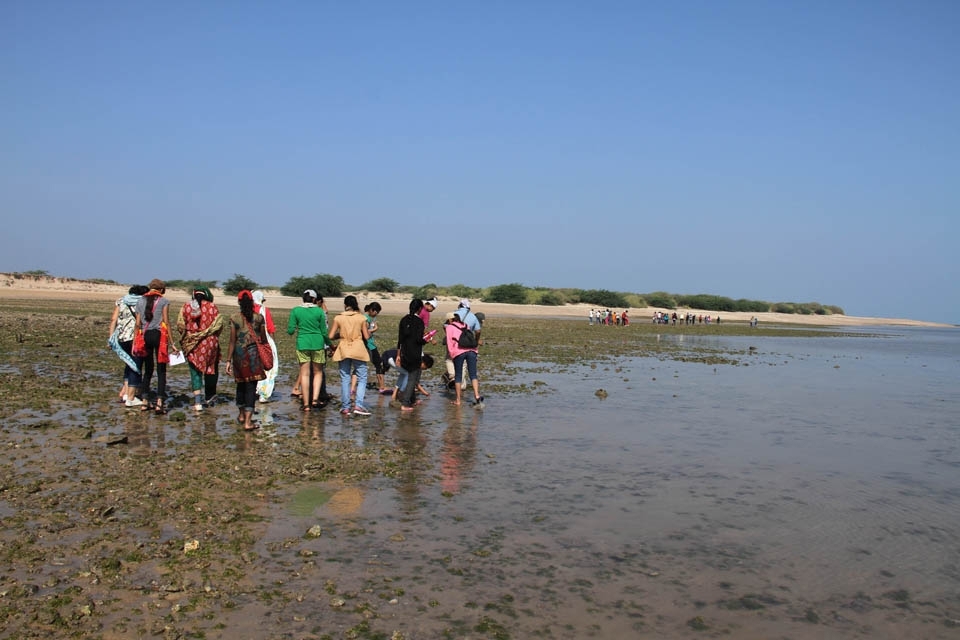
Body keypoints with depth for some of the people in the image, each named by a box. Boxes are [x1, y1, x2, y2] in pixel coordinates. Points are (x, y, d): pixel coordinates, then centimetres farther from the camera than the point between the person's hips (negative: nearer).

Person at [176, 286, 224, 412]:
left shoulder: (186, 307, 2)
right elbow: (219, 324, -7)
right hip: (210, 343, -1)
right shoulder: (212, 307, -4)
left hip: (192, 344, 1)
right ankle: (209, 397, 27)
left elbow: (180, 325, -1)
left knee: (195, 372, 5)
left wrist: (187, 336, 15)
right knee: (211, 369, 17)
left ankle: (197, 402, -5)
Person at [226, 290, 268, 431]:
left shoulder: (234, 319, -3)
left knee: (241, 384, 19)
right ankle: (248, 421, -7)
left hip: (239, 353, 1)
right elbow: (263, 339, 3)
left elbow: (232, 341, -3)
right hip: (254, 353, -1)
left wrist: (229, 360, 1)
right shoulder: (259, 318, -2)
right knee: (251, 386, -1)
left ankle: (241, 415, 35)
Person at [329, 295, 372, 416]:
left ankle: (345, 407, 9)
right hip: (358, 350, -1)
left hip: (343, 350, 2)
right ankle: (358, 405, -9)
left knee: (345, 379, 8)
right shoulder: (361, 318, -2)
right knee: (362, 379, 5)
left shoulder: (338, 318, 0)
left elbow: (331, 336, -2)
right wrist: (369, 331, 20)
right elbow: (366, 337, -1)